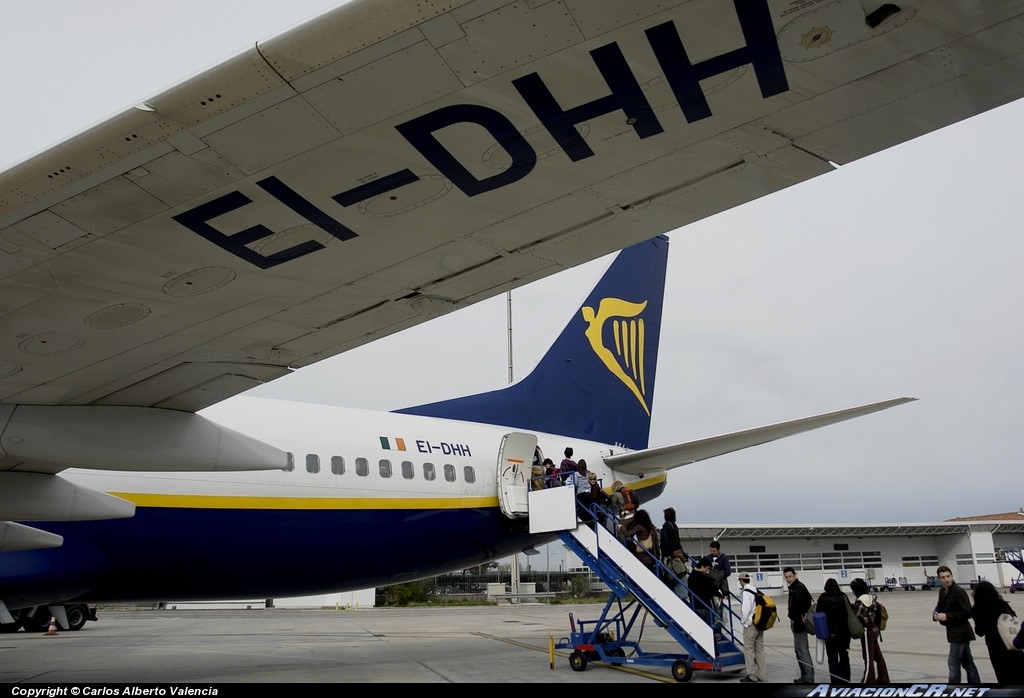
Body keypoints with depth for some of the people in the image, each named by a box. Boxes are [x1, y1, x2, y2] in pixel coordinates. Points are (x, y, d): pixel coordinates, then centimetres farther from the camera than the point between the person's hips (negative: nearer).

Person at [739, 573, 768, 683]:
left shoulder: (746, 592, -13)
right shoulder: (756, 590, 12)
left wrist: (742, 621, -6)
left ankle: (751, 676, -1)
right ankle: (762, 675, 16)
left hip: (750, 624, -8)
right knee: (760, 649, 12)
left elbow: (746, 608, -20)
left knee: (748, 649, -2)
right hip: (760, 623, 8)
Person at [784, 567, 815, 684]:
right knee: (798, 650, 17)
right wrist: (791, 612, 10)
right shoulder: (793, 587, 15)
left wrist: (798, 623, -26)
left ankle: (809, 678, -6)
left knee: (803, 650, -9)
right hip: (796, 622, 11)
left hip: (799, 623, -11)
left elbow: (801, 607, -24)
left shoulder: (799, 588, -17)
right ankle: (805, 676, 25)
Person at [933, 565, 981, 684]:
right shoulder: (942, 591, 8)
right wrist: (936, 614, -6)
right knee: (967, 662, 16)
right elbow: (939, 606, 17)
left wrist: (947, 616, -22)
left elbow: (968, 613, -20)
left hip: (960, 632, -8)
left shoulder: (959, 592, -17)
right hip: (954, 632, 8)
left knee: (953, 662, -7)